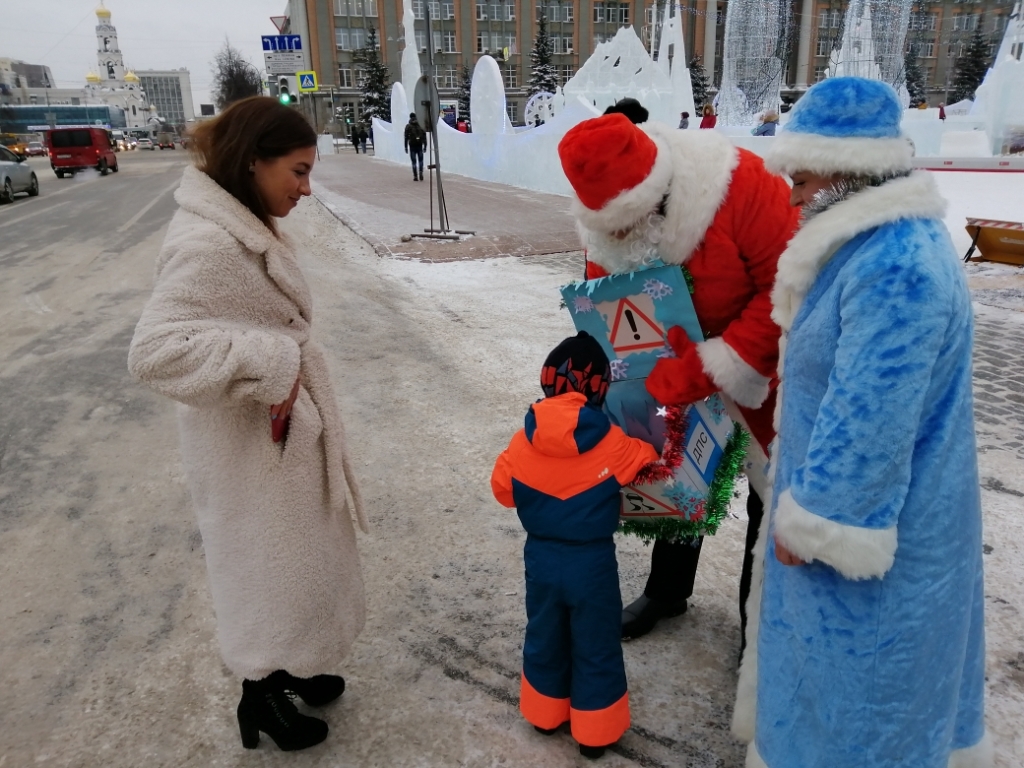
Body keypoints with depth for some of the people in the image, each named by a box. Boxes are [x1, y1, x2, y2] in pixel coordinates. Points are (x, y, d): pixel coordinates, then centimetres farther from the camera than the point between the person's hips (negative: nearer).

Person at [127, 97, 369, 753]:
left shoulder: (245, 230, 6)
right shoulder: (207, 244, -25)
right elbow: (155, 351, -32)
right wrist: (268, 364, -29)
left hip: (285, 431, 10)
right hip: (254, 446, -9)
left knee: (290, 561, 24)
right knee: (267, 568, 10)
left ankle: (287, 668, 46)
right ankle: (261, 696, 35)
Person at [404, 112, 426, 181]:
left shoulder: (408, 126, -1)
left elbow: (406, 137, -2)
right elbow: (424, 136, 4)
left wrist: (406, 147, 2)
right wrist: (425, 145, 8)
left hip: (412, 145, -2)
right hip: (419, 145, 2)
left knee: (414, 162, 3)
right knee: (420, 160, 13)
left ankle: (415, 176, 0)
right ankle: (421, 173, -8)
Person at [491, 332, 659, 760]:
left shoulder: (524, 442, -13)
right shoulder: (613, 445, -19)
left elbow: (503, 490, 0)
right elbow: (652, 462, -3)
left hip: (541, 558, 3)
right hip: (593, 562, -2)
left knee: (544, 637, 24)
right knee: (595, 647, 16)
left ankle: (545, 713, 42)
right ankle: (595, 732, 31)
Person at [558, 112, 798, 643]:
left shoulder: (736, 184, -33)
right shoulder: (605, 225, -16)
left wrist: (716, 369, -34)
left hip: (764, 369, -5)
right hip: (678, 375, 5)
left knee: (770, 496, 9)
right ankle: (667, 590, 45)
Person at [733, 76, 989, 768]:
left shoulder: (894, 269, -30)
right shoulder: (890, 241, 4)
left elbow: (865, 424, -29)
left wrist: (812, 521, -17)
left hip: (871, 519, -10)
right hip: (875, 499, 10)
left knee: (862, 668, 12)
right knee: (841, 654, 27)